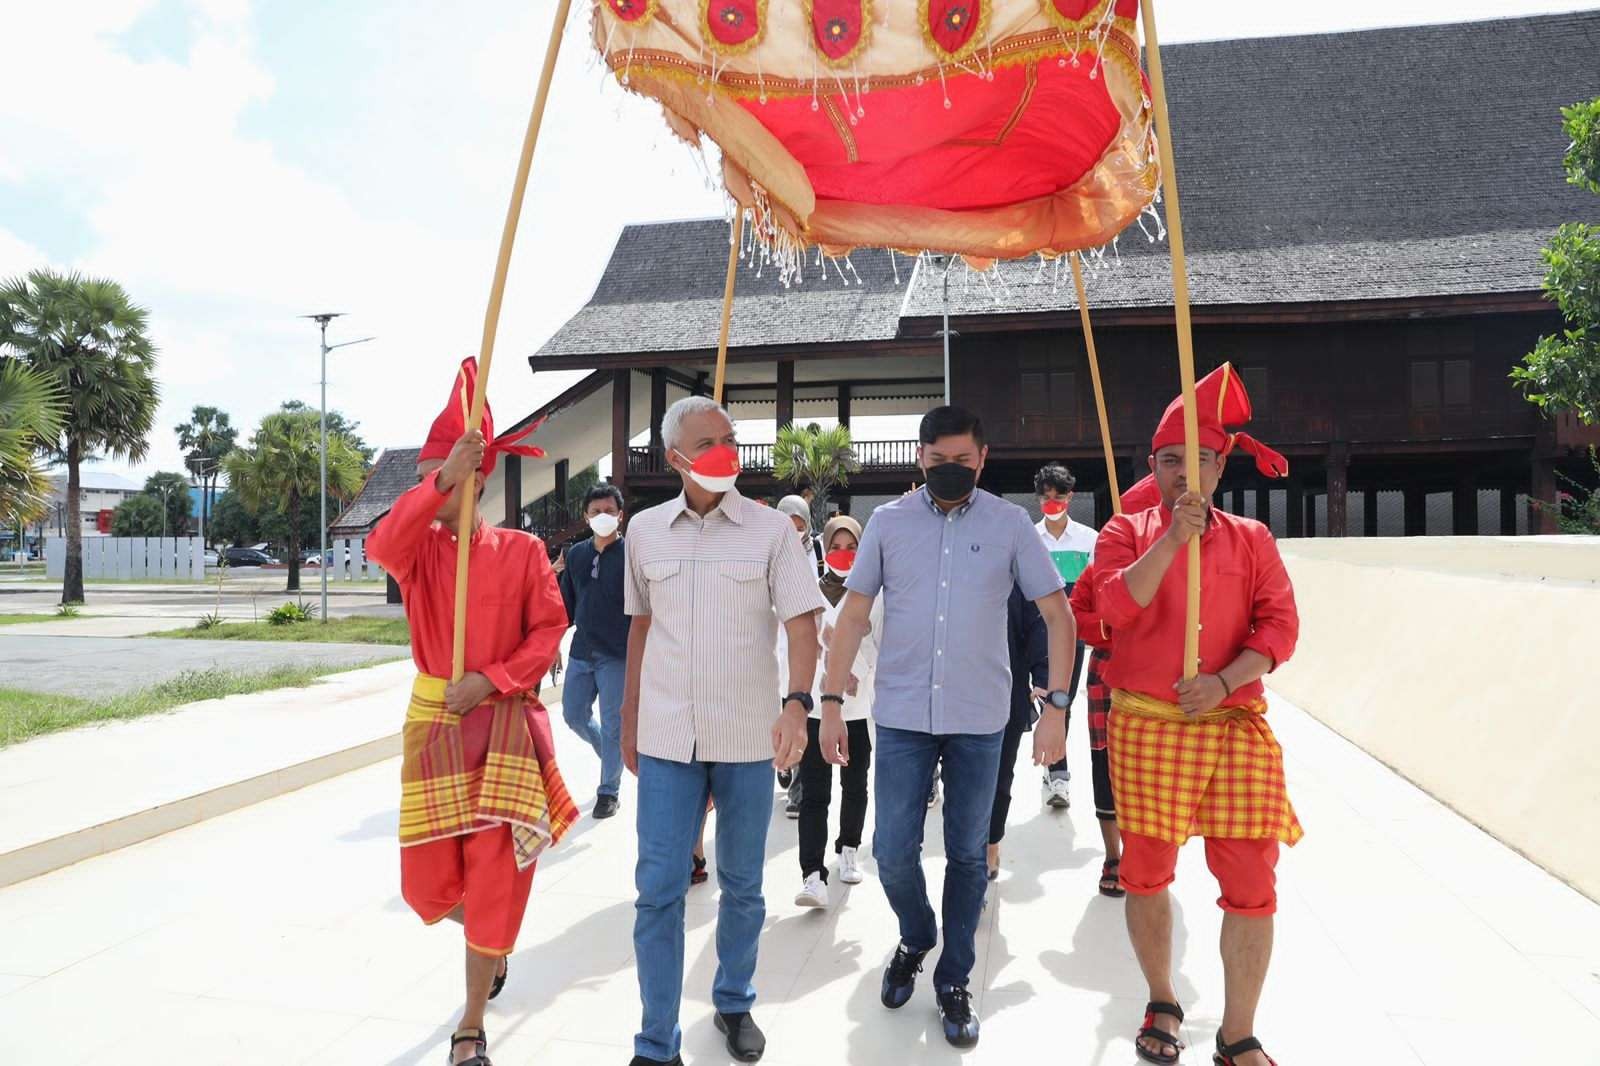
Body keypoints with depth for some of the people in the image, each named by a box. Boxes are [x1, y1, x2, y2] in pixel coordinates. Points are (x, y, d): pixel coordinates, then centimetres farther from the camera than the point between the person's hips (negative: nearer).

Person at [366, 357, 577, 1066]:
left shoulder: (521, 550, -4)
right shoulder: (419, 546, -1)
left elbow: (549, 630, -4)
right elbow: (381, 546, -25)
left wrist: (492, 680, -17)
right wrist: (442, 476, -33)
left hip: (504, 723, -2)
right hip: (434, 722, 2)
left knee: (495, 871, 0)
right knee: (429, 879, 8)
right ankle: (492, 942, 43)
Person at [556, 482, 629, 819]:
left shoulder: (630, 554, -8)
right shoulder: (576, 554, 7)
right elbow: (567, 604, 13)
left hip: (618, 655, -5)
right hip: (581, 652, 5)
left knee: (613, 725, 2)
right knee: (574, 715, 12)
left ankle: (608, 791, 16)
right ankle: (611, 753, 38)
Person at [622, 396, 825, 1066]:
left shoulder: (772, 529, -4)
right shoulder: (645, 530, 4)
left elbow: (802, 622, -9)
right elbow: (641, 626, 13)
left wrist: (797, 702, -25)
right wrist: (629, 718, 14)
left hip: (749, 735, -1)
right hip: (666, 735, 1)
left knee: (743, 884, 15)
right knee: (658, 888, 2)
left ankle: (734, 1003, 37)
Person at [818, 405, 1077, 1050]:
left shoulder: (1010, 524, -2)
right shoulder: (888, 522, 1)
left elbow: (1058, 615, -1)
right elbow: (853, 615, 3)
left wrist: (1056, 707, -9)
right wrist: (831, 702, -2)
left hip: (980, 720, 0)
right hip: (901, 715, 1)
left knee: (967, 854, 9)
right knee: (893, 851, 4)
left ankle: (953, 982, 28)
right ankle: (915, 941, 35)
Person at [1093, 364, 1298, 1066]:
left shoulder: (1251, 539, 9)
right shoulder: (1126, 532, 3)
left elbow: (1280, 626, 0)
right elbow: (1115, 607, -14)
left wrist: (1224, 680, -15)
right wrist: (1172, 537, -20)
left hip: (1238, 726, 2)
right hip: (1146, 727, -1)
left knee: (1251, 883, 1)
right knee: (1147, 874, 9)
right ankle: (1162, 1003, 33)